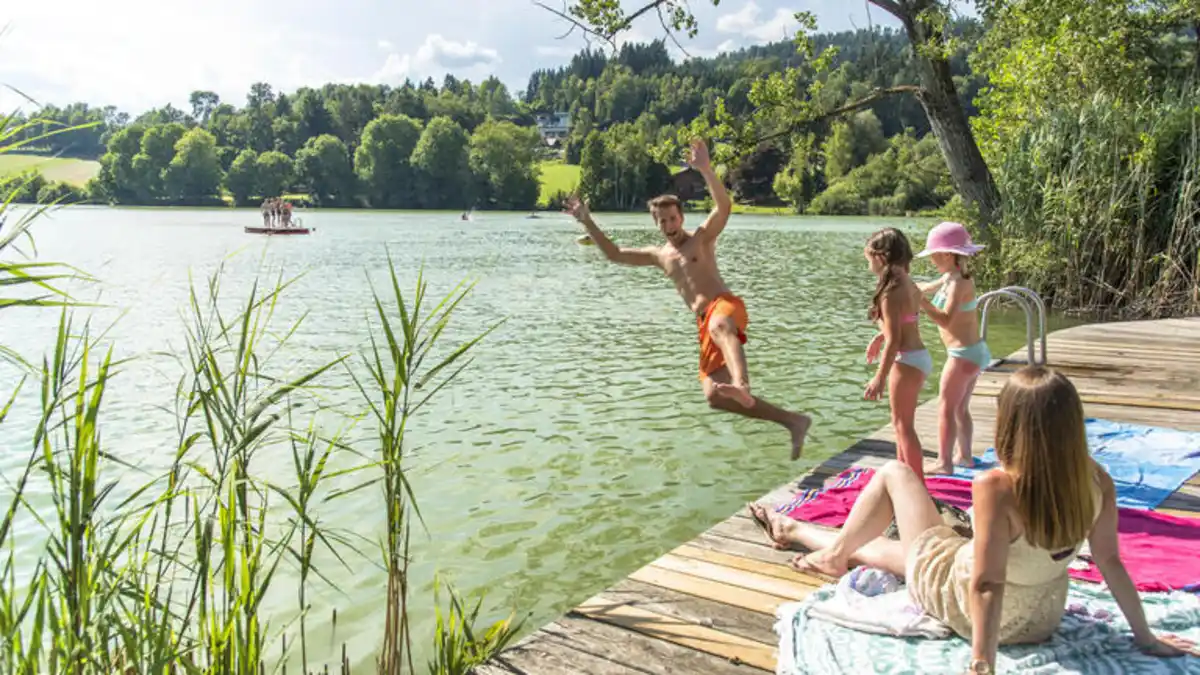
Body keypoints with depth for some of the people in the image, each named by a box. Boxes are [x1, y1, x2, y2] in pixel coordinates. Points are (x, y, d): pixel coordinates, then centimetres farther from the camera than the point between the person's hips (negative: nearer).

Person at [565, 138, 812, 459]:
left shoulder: (702, 237, 8)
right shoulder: (659, 255, 23)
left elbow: (724, 206, -11)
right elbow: (614, 254, 24)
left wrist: (706, 170, -22)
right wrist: (587, 221, 17)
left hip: (726, 306, -6)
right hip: (705, 324, 6)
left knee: (719, 327, -44)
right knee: (715, 396, -6)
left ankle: (742, 385, -72)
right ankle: (792, 421, -1)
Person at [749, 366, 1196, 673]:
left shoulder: (996, 489, -36)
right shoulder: (1096, 482, -18)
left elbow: (987, 585, -36)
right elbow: (1111, 563, -10)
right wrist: (1145, 637, 3)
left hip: (973, 612, -6)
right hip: (1043, 618, 6)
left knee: (893, 474, 10)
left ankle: (836, 553, 32)